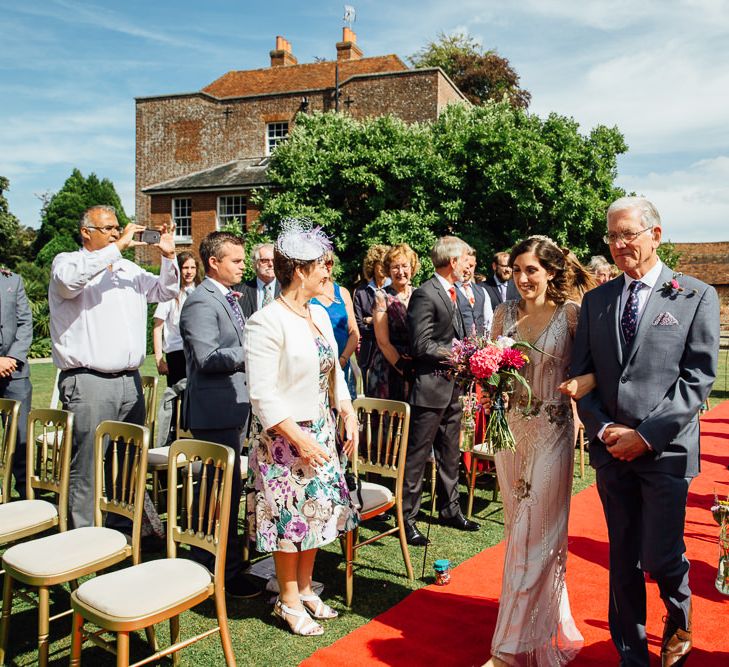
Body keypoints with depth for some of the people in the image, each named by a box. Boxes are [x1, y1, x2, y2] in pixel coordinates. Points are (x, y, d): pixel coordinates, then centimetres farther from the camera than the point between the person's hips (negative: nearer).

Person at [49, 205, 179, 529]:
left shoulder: (128, 269, 17)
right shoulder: (68, 262, -1)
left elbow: (165, 291, 22)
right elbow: (68, 279, -25)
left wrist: (169, 257, 5)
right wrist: (116, 248, -23)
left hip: (130, 381, 7)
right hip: (88, 383, -6)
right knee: (86, 467, -4)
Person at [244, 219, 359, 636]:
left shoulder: (319, 315, 6)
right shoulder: (267, 322, -18)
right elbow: (263, 394, -20)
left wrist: (349, 417, 5)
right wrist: (299, 438, -22)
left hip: (322, 431, 8)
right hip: (286, 436, -7)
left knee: (319, 508, 15)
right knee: (291, 515, 5)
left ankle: (305, 589, 34)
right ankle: (289, 602, 24)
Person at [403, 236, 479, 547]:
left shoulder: (453, 292, 14)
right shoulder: (425, 294, -15)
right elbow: (422, 345, -20)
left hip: (452, 386, 9)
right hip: (430, 386, -9)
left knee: (449, 453, 19)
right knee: (418, 454, 0)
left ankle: (450, 509, 32)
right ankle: (406, 517, 11)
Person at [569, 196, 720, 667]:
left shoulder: (696, 297, -2)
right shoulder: (596, 301, 9)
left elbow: (699, 378, -7)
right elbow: (581, 374, 8)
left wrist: (647, 435, -13)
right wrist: (603, 428, -6)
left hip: (665, 449, -3)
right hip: (611, 448, 4)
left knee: (660, 556, -3)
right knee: (623, 558, 12)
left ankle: (679, 619, 32)